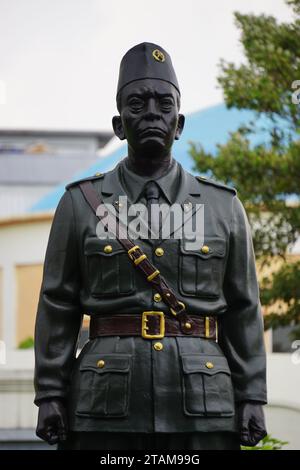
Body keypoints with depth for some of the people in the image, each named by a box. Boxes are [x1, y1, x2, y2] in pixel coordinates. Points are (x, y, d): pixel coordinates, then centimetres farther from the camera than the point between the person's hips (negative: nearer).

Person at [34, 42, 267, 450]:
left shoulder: (224, 206, 9)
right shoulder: (80, 204, 6)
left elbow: (243, 308, 9)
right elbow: (57, 307, 6)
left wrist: (253, 399, 3)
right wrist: (49, 396, -1)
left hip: (201, 409, 1)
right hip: (107, 407, -1)